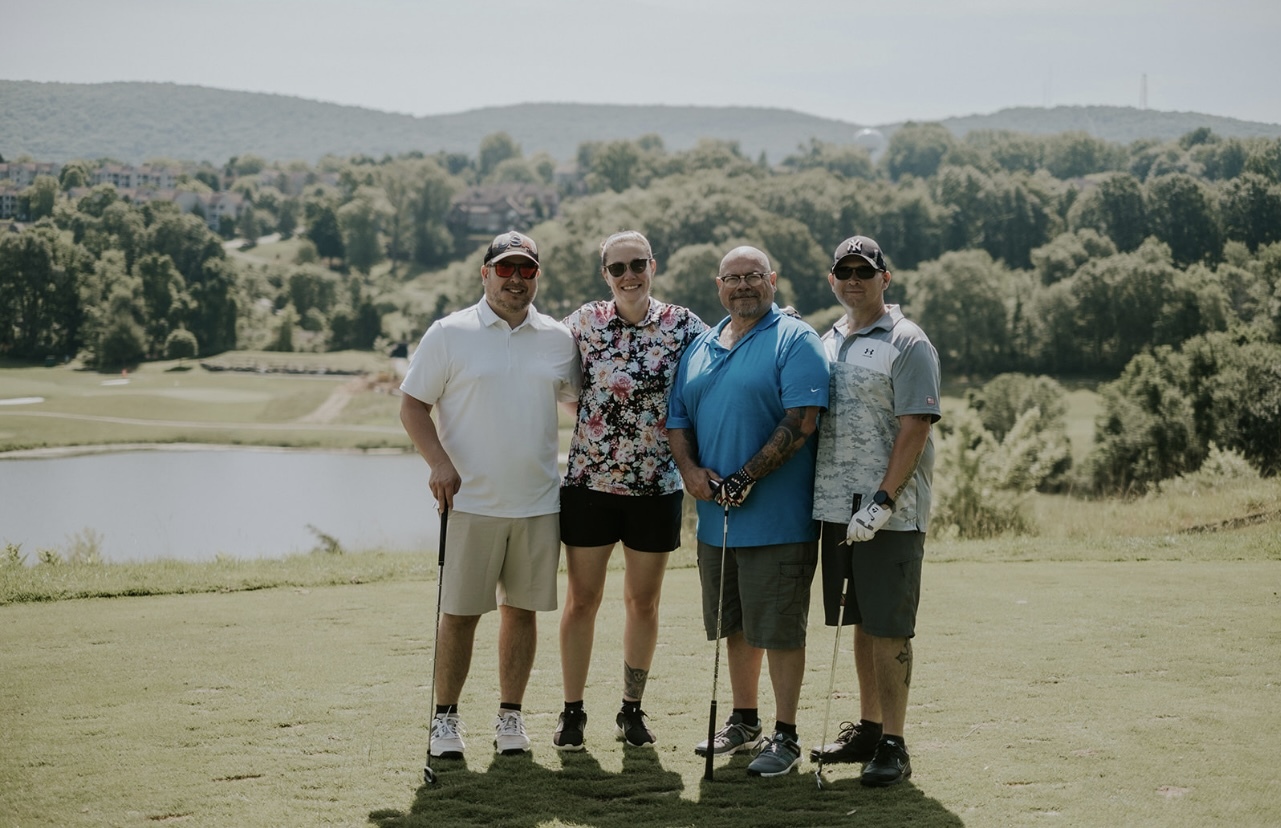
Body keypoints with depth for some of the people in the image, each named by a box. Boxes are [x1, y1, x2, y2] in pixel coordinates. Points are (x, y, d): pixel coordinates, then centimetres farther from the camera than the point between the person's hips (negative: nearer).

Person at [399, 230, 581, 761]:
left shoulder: (559, 340, 9)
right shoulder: (449, 334, 0)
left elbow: (583, 400, 20)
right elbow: (413, 405, 0)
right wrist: (439, 462, -14)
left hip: (538, 503, 3)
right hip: (471, 502, -3)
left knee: (522, 609, 7)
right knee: (460, 612, 0)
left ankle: (510, 716, 17)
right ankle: (445, 718, 12)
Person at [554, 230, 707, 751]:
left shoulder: (683, 327, -3)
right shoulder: (584, 323, -1)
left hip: (657, 487, 0)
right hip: (589, 483, 0)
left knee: (643, 601, 10)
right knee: (582, 599, 5)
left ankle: (632, 709, 22)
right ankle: (572, 711, 14)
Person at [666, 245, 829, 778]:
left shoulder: (795, 341, -6)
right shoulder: (700, 348, 15)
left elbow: (801, 421, -16)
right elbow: (677, 417, 16)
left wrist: (747, 477, -19)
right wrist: (690, 468, -3)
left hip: (777, 519, -7)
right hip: (715, 516, 7)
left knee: (779, 629, -2)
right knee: (736, 625, 16)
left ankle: (786, 737, 6)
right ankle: (744, 722, 29)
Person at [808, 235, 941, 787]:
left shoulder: (907, 343, -6)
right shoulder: (827, 344, 16)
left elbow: (914, 429, -13)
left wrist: (882, 502, -19)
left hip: (891, 512, -7)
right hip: (838, 508, 7)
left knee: (888, 627, -6)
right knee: (861, 622, 13)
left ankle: (893, 746, -1)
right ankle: (868, 728, 22)